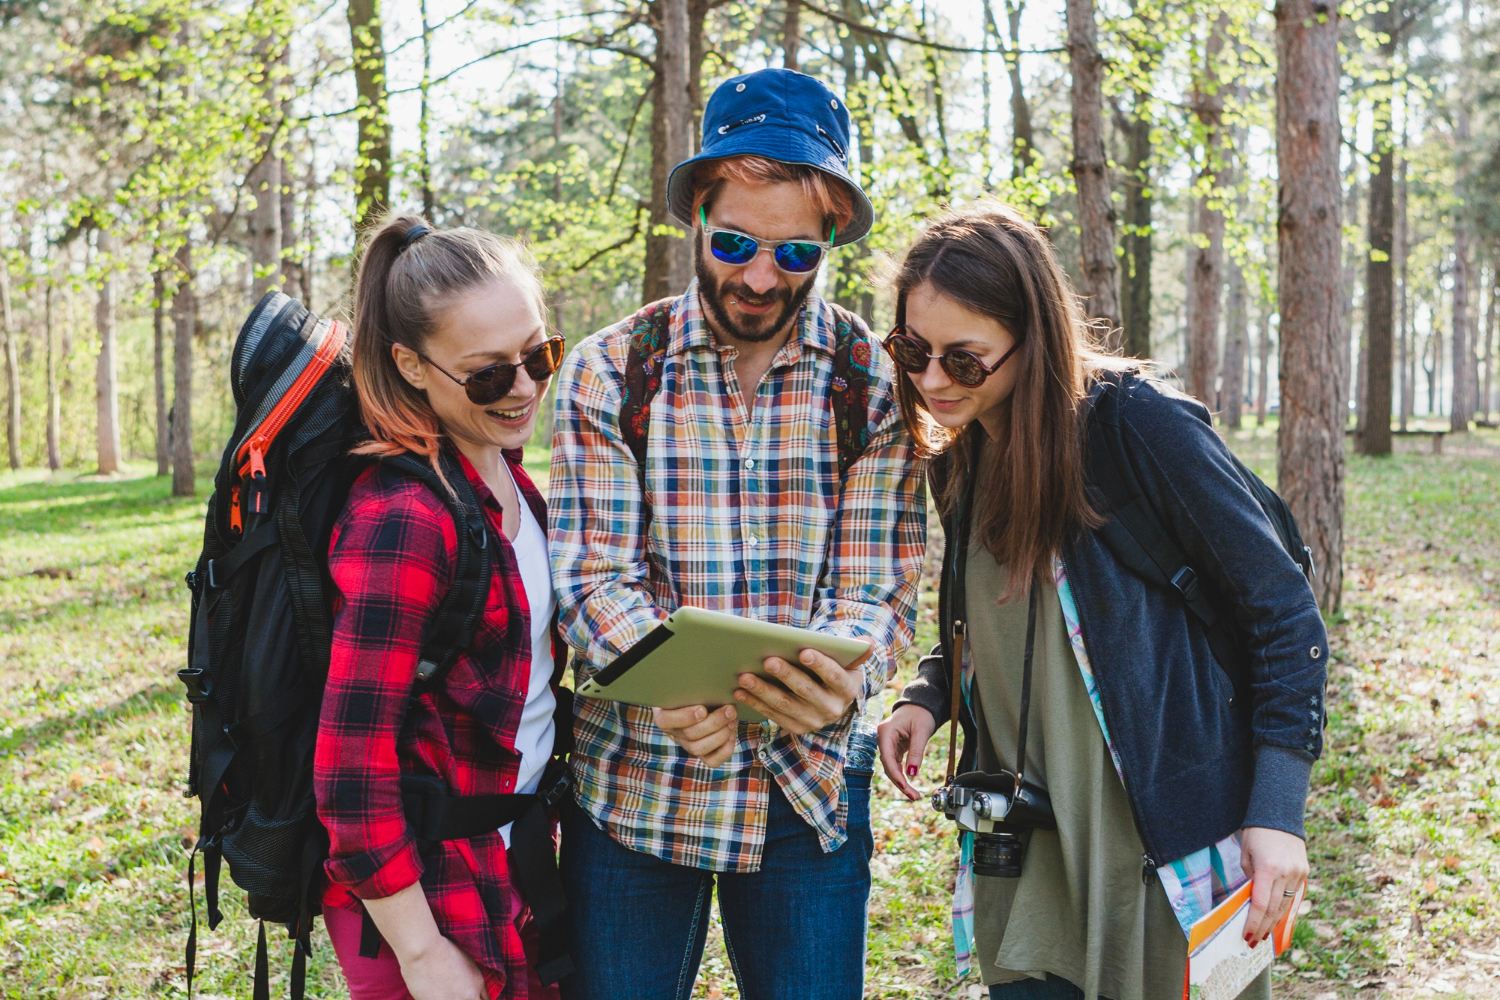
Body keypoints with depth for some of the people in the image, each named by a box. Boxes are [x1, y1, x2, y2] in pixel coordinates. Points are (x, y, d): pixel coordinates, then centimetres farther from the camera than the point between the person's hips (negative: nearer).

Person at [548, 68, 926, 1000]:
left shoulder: (876, 378, -2)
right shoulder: (608, 373, -2)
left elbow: (881, 588, -6)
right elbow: (593, 575, -8)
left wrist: (841, 680, -28)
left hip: (811, 783, 0)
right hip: (635, 780, 0)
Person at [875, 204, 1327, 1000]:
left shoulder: (1140, 424, -14)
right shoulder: (959, 465, 7)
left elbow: (1284, 613, -10)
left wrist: (1277, 813, -15)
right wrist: (926, 698, 0)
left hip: (1170, 843, -6)